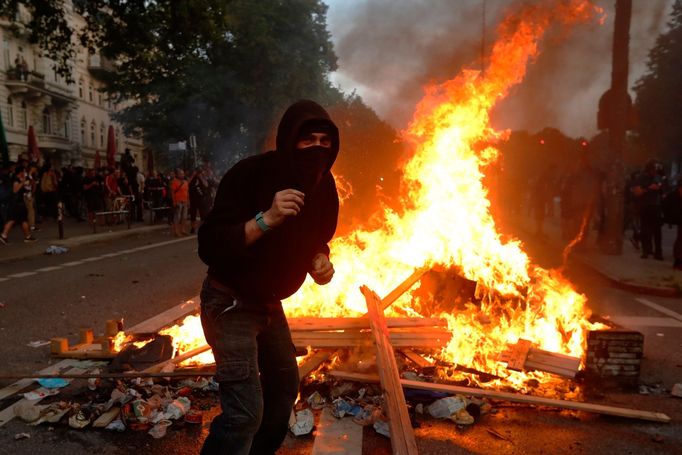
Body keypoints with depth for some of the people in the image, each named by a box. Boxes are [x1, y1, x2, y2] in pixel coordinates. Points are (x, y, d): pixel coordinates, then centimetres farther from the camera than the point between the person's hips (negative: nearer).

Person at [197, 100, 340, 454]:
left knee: (285, 385, 21)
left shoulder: (323, 185, -5)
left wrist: (320, 260, -11)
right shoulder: (249, 174, -26)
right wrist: (266, 219, -42)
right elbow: (209, 247, -31)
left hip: (268, 302, 8)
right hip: (229, 302, -8)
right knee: (245, 409, -14)